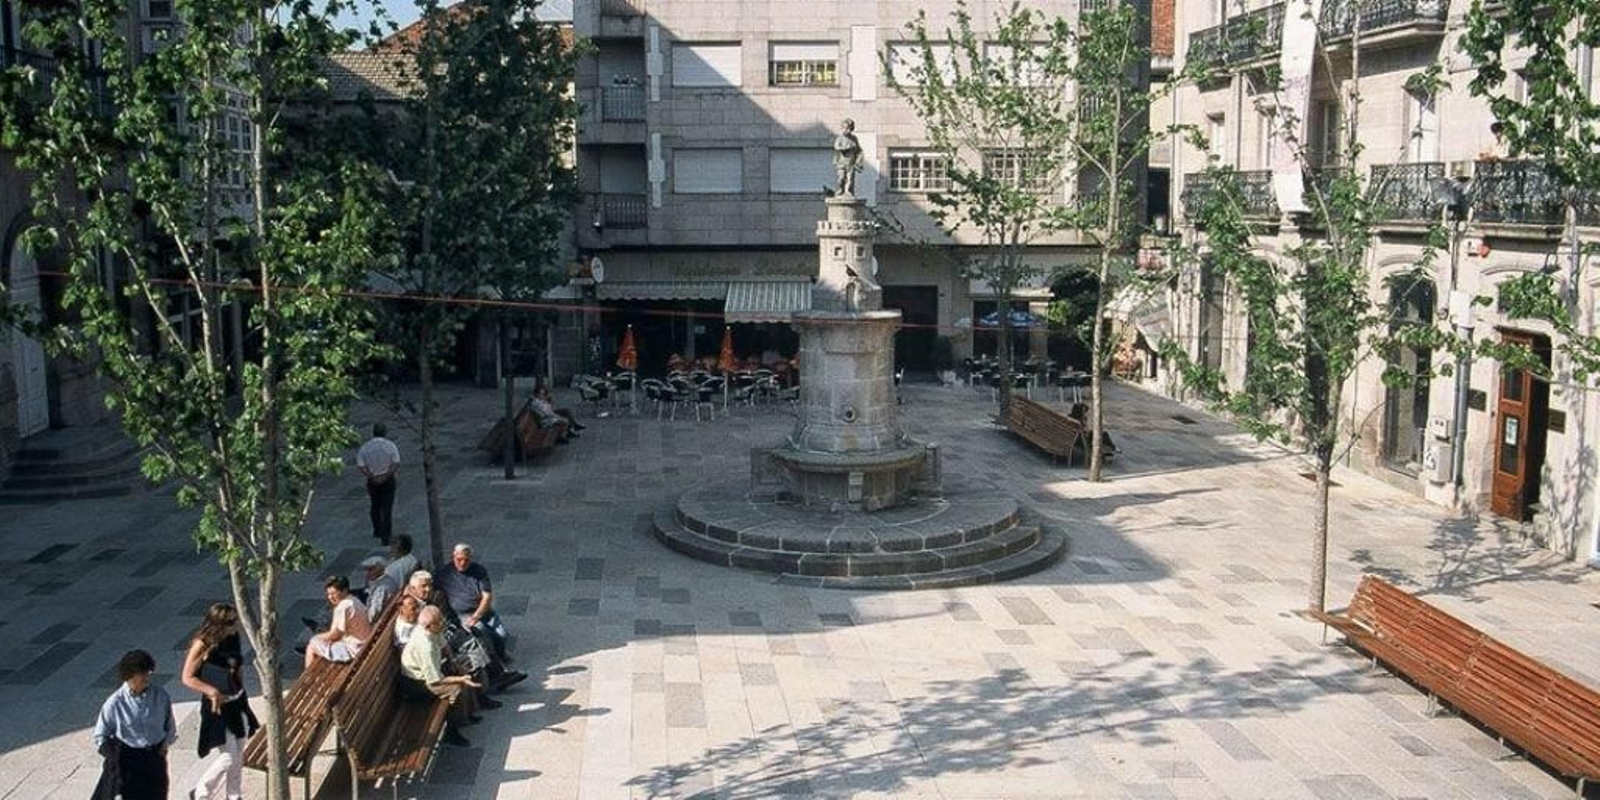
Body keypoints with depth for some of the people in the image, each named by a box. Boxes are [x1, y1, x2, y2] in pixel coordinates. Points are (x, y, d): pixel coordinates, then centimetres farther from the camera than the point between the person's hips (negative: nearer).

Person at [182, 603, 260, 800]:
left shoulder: (233, 639, -1)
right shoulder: (202, 646, -19)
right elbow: (187, 678, -15)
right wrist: (212, 691, -27)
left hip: (237, 702, 6)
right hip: (217, 706, -6)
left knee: (239, 755, 13)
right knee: (229, 756, -4)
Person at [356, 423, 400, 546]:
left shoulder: (365, 447, -5)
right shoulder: (391, 446, -10)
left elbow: (360, 466, -11)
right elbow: (396, 464, -15)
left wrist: (372, 477, -10)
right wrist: (386, 475, -12)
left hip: (372, 481, 2)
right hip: (388, 480, -2)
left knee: (375, 507, 22)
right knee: (387, 509, 2)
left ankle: (377, 531, 36)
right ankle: (385, 537, 1)